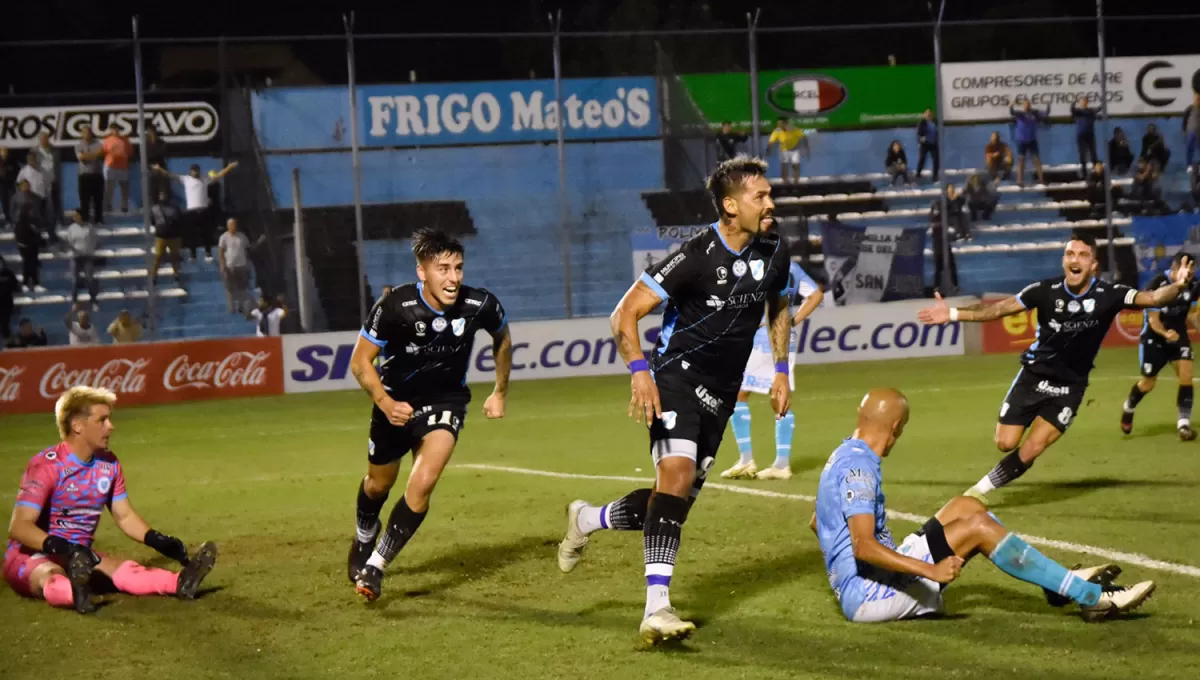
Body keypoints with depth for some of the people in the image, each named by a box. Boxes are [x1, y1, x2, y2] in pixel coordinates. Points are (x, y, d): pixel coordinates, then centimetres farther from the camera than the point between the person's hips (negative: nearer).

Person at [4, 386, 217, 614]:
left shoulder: (109, 464, 4)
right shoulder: (47, 466, -19)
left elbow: (125, 516, 14)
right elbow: (18, 526, -26)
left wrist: (158, 541, -4)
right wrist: (61, 548, -41)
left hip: (79, 555, 6)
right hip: (31, 555, -6)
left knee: (123, 570, -24)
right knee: (52, 578, -40)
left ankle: (180, 582, -50)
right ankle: (77, 592, -74)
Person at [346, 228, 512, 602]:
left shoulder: (480, 305, -23)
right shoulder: (394, 306, -29)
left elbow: (502, 339, 3)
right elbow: (360, 361, -17)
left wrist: (500, 392, 11)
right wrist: (385, 403, -32)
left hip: (445, 401, 0)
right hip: (396, 401, 0)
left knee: (422, 485, -22)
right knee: (379, 484, 20)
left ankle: (375, 565, -6)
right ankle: (364, 539, 55)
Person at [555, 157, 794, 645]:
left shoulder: (774, 252, 2)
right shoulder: (696, 256, -19)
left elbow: (778, 308, 24)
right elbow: (625, 313, -17)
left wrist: (781, 371, 18)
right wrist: (639, 372, -30)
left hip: (721, 394, 7)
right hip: (678, 379, -7)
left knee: (677, 501, 8)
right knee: (676, 472, -28)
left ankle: (587, 519, 35)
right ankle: (657, 608, -32)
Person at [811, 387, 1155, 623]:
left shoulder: (844, 456, 11)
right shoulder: (859, 467, -19)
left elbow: (815, 523, 23)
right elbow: (864, 546, -30)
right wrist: (930, 570, -34)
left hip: (866, 586, 10)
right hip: (869, 594, -10)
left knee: (966, 507, 11)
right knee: (978, 526, -17)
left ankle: (1060, 583, 10)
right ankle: (1092, 597, -15)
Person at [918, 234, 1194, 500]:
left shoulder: (1108, 295, -18)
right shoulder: (1046, 290, -15)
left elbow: (1152, 298, -31)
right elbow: (999, 309, -6)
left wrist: (1176, 286, -53)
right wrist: (953, 314, -10)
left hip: (1070, 387, -1)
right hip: (1034, 376, 1)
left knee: (1029, 452, -6)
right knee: (1005, 443, 1)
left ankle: (980, 490, 14)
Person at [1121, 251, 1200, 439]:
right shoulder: (1156, 286, -26)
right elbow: (1153, 320, -23)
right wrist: (1165, 333, -42)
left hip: (1179, 335, 4)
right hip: (1154, 336, -4)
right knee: (1148, 382, 9)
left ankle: (1184, 424, -9)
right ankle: (1128, 408, 41)